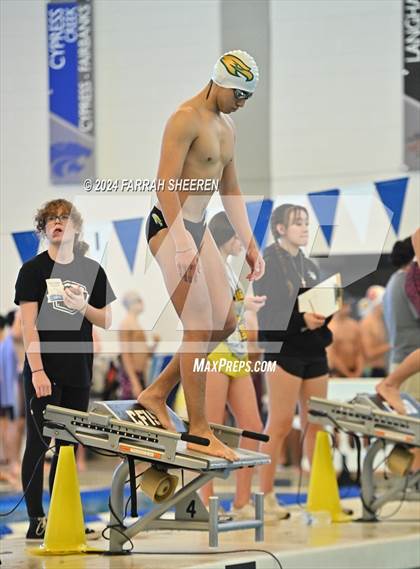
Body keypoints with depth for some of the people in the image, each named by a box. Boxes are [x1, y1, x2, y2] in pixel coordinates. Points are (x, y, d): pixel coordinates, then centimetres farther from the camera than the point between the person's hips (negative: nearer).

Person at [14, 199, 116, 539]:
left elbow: (106, 321, 11)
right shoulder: (33, 269, -1)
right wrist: (37, 370, -16)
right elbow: (28, 323, -8)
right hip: (44, 371, -4)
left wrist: (83, 307, -10)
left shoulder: (92, 270, 9)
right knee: (38, 442, -3)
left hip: (78, 371, 4)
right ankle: (36, 519, -1)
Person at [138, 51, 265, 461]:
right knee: (199, 326, -11)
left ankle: (157, 392, 17)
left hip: (198, 228, 9)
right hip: (170, 227, -9)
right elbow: (165, 184, -21)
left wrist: (249, 243, 18)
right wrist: (182, 242, -28)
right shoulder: (186, 118, -14)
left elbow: (230, 189, 23)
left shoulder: (226, 126, 15)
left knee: (226, 323, 7)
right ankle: (199, 430, -6)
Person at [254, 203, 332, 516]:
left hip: (315, 352, 7)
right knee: (280, 424, -7)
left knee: (316, 423, 5)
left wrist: (322, 315, -4)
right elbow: (265, 310, -13)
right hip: (283, 350, -7)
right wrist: (300, 319, -23)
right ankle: (266, 494, -3)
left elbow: (321, 305, 19)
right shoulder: (267, 263, -3)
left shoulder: (309, 266, 19)